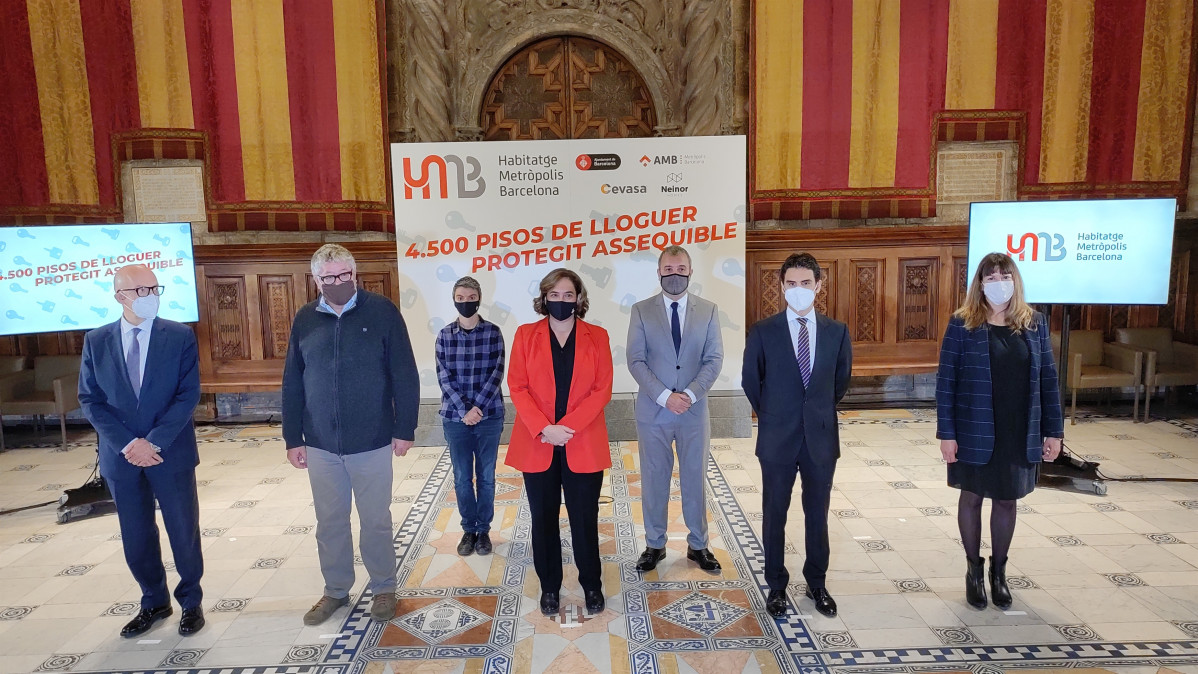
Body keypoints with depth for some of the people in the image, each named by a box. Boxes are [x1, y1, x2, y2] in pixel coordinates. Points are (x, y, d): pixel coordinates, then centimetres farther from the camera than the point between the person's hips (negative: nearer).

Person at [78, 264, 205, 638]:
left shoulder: (180, 336, -5)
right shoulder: (96, 341, 2)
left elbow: (188, 394, -9)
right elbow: (90, 400, -1)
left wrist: (155, 442, -18)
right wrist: (128, 444, -13)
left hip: (171, 453, -2)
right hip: (121, 456, 2)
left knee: (183, 531, 8)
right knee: (135, 537, 13)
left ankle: (191, 601, 27)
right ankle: (154, 602, 33)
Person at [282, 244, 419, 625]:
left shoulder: (382, 312, -7)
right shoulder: (305, 319, 3)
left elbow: (405, 376, -7)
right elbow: (292, 384, 6)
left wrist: (405, 429, -8)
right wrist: (293, 439, 4)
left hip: (372, 443, -3)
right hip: (320, 445, 3)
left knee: (376, 521, 10)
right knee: (329, 522, 15)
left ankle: (383, 589, 29)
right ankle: (335, 590, 33)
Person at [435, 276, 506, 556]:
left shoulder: (493, 332, -1)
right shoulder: (445, 335, 2)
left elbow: (497, 373, -6)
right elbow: (444, 377, -4)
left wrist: (478, 407, -15)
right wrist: (464, 409, -14)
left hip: (489, 415, -1)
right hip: (455, 417, 1)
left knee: (486, 476, 8)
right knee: (462, 477, 8)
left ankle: (483, 530, 23)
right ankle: (468, 529, 24)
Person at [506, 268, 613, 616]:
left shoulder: (597, 336, 4)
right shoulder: (526, 334, 5)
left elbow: (602, 389, -3)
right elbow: (517, 386, -2)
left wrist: (567, 428, -14)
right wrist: (544, 429, -15)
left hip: (583, 445, 0)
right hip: (537, 445, 1)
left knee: (585, 519, 7)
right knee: (543, 518, 9)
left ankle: (591, 585, 25)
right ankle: (549, 587, 25)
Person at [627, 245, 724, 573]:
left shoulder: (708, 310, 4)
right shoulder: (641, 310, 0)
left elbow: (714, 359, -1)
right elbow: (635, 361, -5)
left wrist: (690, 394, -14)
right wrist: (665, 396, -15)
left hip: (694, 410, 1)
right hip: (653, 411, -1)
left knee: (695, 479, 10)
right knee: (654, 480, 9)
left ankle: (698, 545, 25)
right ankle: (654, 545, 24)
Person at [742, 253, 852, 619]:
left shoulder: (837, 331, 0)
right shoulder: (762, 332, -7)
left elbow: (841, 379, 13)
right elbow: (751, 381, 4)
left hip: (821, 437, 2)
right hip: (778, 438, -2)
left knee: (817, 513, 14)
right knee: (774, 514, 9)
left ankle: (817, 583, 31)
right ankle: (776, 586, 26)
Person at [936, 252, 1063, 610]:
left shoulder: (1034, 323, 2)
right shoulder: (962, 324, -8)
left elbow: (1047, 379, 5)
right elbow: (946, 380, -8)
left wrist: (1053, 430, 3)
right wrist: (946, 432, -11)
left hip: (1020, 433, 3)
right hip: (975, 433, -2)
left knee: (1007, 500, 14)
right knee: (972, 497, 11)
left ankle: (999, 571, 32)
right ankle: (974, 569, 29)